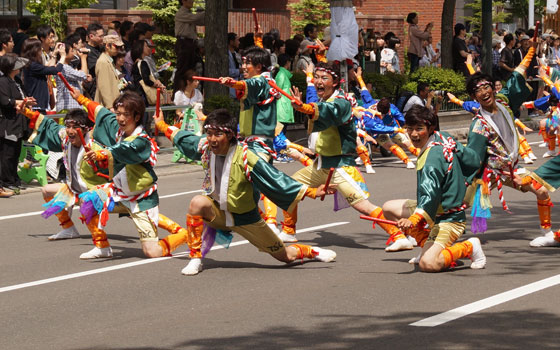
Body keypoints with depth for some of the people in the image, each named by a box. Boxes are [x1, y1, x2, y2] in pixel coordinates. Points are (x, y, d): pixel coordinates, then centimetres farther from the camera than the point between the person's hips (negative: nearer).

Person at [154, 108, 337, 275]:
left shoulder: (245, 158, -27)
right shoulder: (205, 147, -13)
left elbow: (275, 179, -26)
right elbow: (181, 138, 9)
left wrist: (312, 192, -32)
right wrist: (161, 124, 21)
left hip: (245, 219, -3)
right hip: (218, 212, 3)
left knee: (286, 256, 5)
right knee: (198, 202, -31)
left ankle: (313, 251, 41)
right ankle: (195, 259, -22)